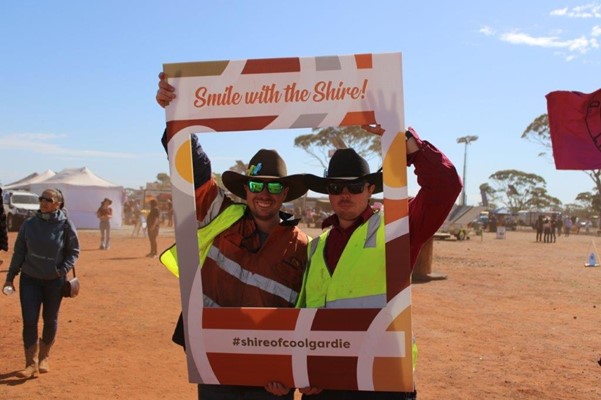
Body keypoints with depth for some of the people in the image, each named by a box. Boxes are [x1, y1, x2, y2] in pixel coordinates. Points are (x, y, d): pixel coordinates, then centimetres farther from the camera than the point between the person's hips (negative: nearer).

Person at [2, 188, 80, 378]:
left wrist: (64, 269, -15)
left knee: (50, 320, 11)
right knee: (29, 321, -5)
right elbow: (19, 251, 4)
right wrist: (10, 276, 4)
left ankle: (44, 358, 31)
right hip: (29, 278, 1)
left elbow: (74, 251, 0)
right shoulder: (29, 224, -5)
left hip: (55, 281, -1)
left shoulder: (65, 225, -10)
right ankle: (31, 364, 3)